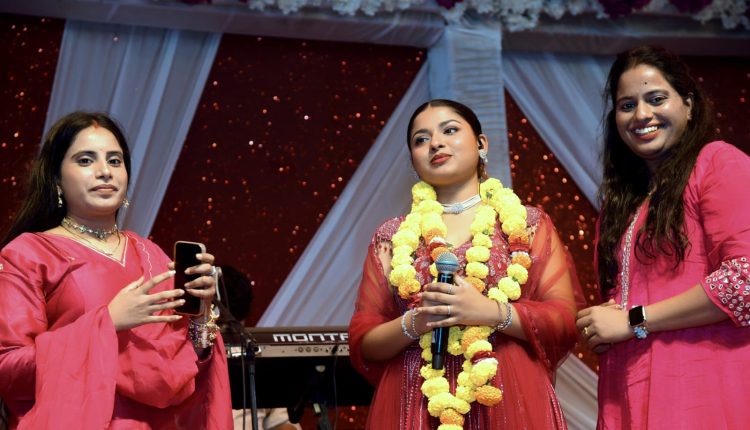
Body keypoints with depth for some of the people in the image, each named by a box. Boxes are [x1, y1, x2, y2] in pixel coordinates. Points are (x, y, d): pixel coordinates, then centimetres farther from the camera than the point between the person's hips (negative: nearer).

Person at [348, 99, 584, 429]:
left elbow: (568, 319, -2)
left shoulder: (527, 224, 5)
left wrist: (491, 312, -15)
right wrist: (413, 324, -12)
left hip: (508, 402, -1)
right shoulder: (392, 237, 8)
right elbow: (362, 342, 6)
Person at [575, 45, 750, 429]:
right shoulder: (623, 194, 18)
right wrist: (601, 326, 3)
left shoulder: (718, 163, -4)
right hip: (628, 397, 7)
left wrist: (633, 321, -10)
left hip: (702, 393, -7)